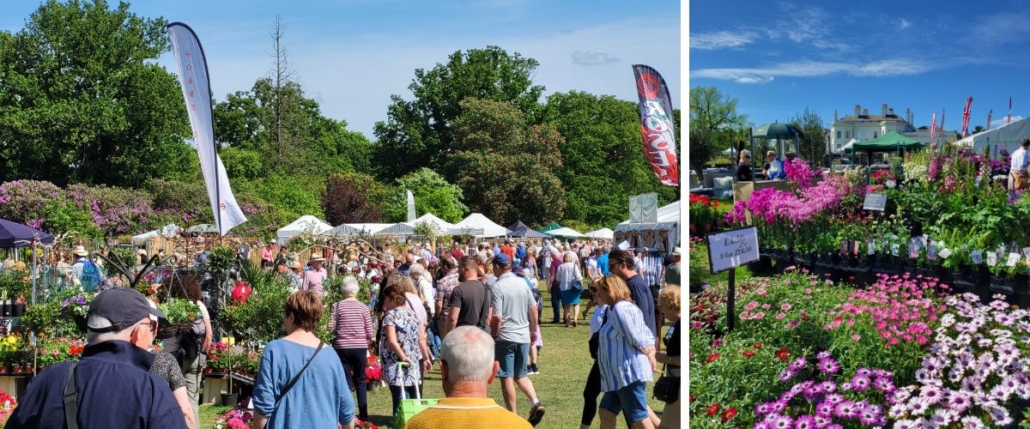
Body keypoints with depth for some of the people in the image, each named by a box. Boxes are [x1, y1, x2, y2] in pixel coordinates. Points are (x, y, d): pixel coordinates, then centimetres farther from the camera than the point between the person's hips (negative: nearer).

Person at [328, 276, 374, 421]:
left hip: (342, 347, -1)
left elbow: (330, 328, -4)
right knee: (360, 380, 12)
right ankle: (363, 413, 12)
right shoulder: (363, 307, -1)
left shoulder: (337, 306, -4)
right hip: (360, 347, 1)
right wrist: (368, 342, 19)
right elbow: (369, 332, 0)